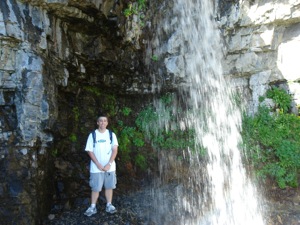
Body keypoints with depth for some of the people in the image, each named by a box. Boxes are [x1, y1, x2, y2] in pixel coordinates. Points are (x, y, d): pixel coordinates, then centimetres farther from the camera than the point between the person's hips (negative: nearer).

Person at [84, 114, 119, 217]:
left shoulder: (111, 134, 2)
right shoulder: (92, 135, -1)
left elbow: (115, 150, -3)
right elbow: (90, 151, -4)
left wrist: (109, 164, -13)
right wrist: (98, 165, -12)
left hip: (110, 167, 1)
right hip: (96, 168, -1)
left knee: (109, 187, 9)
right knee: (95, 188, 4)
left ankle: (109, 205, 22)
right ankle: (93, 207, 16)